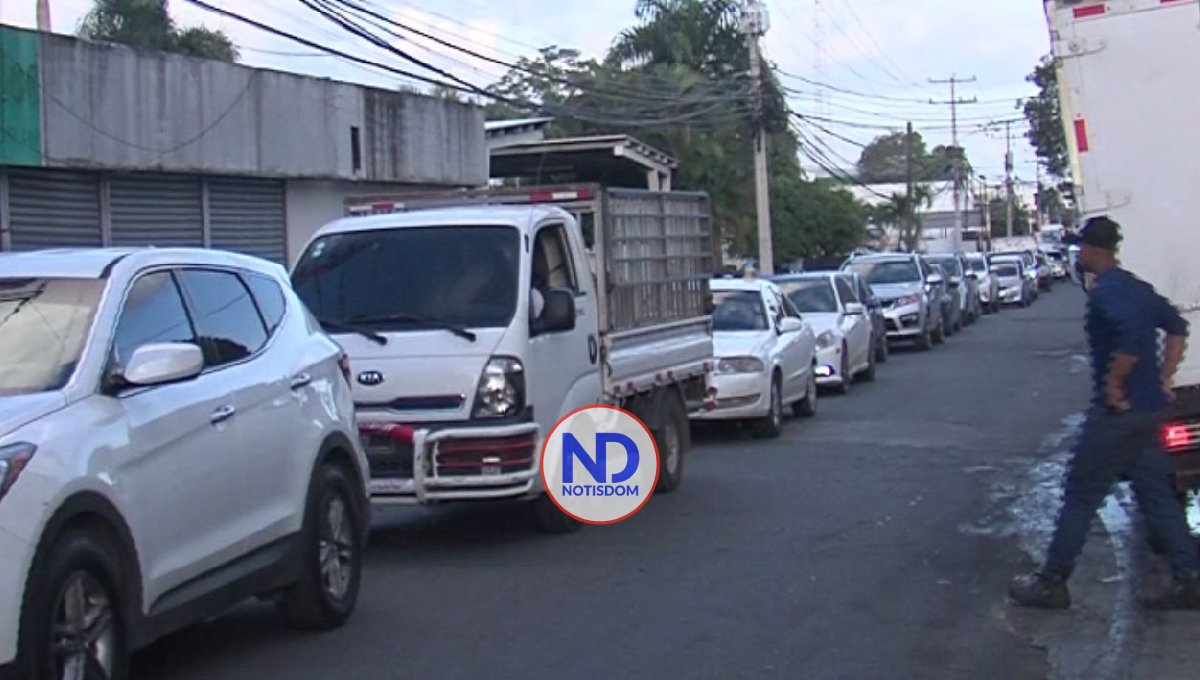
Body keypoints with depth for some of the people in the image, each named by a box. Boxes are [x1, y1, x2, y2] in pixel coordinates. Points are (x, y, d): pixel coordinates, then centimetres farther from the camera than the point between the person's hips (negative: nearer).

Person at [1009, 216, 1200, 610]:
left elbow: (1135, 335, -34)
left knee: (1080, 496, 0)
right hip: (1150, 410, 9)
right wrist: (1164, 377, 17)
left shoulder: (1105, 293, -17)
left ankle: (1051, 584, 8)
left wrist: (1113, 381, -22)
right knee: (1155, 494, 13)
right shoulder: (1136, 288, 12)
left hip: (1118, 413, -9)